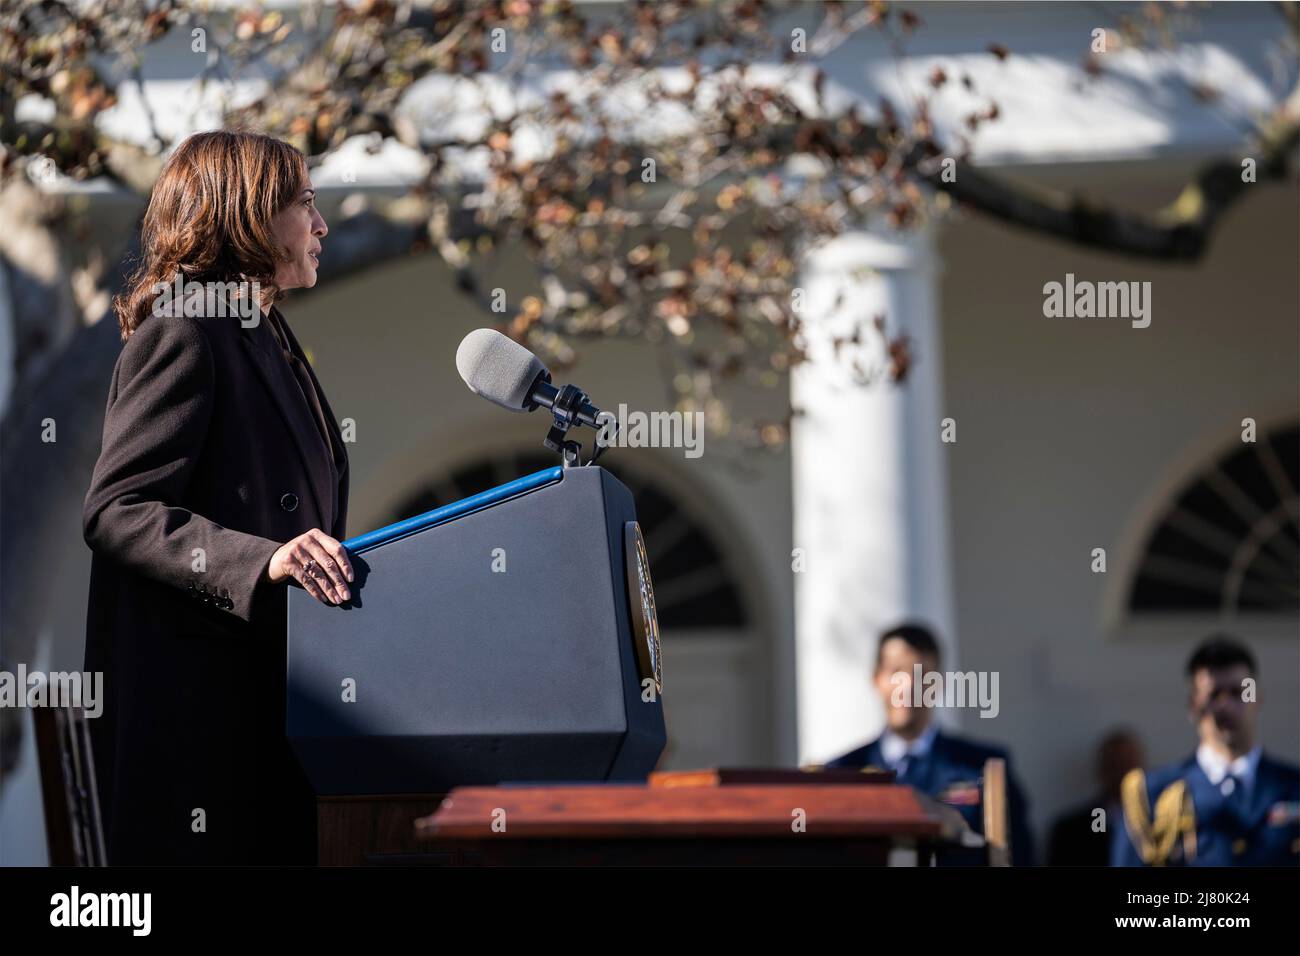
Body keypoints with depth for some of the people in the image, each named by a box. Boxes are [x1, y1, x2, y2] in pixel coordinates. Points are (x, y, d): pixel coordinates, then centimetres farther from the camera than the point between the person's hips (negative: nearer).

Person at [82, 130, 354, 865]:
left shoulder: (266, 336, 20)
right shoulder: (182, 334, -10)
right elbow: (116, 511, -19)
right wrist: (261, 561, -29)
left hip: (276, 691, 9)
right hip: (200, 701, -9)